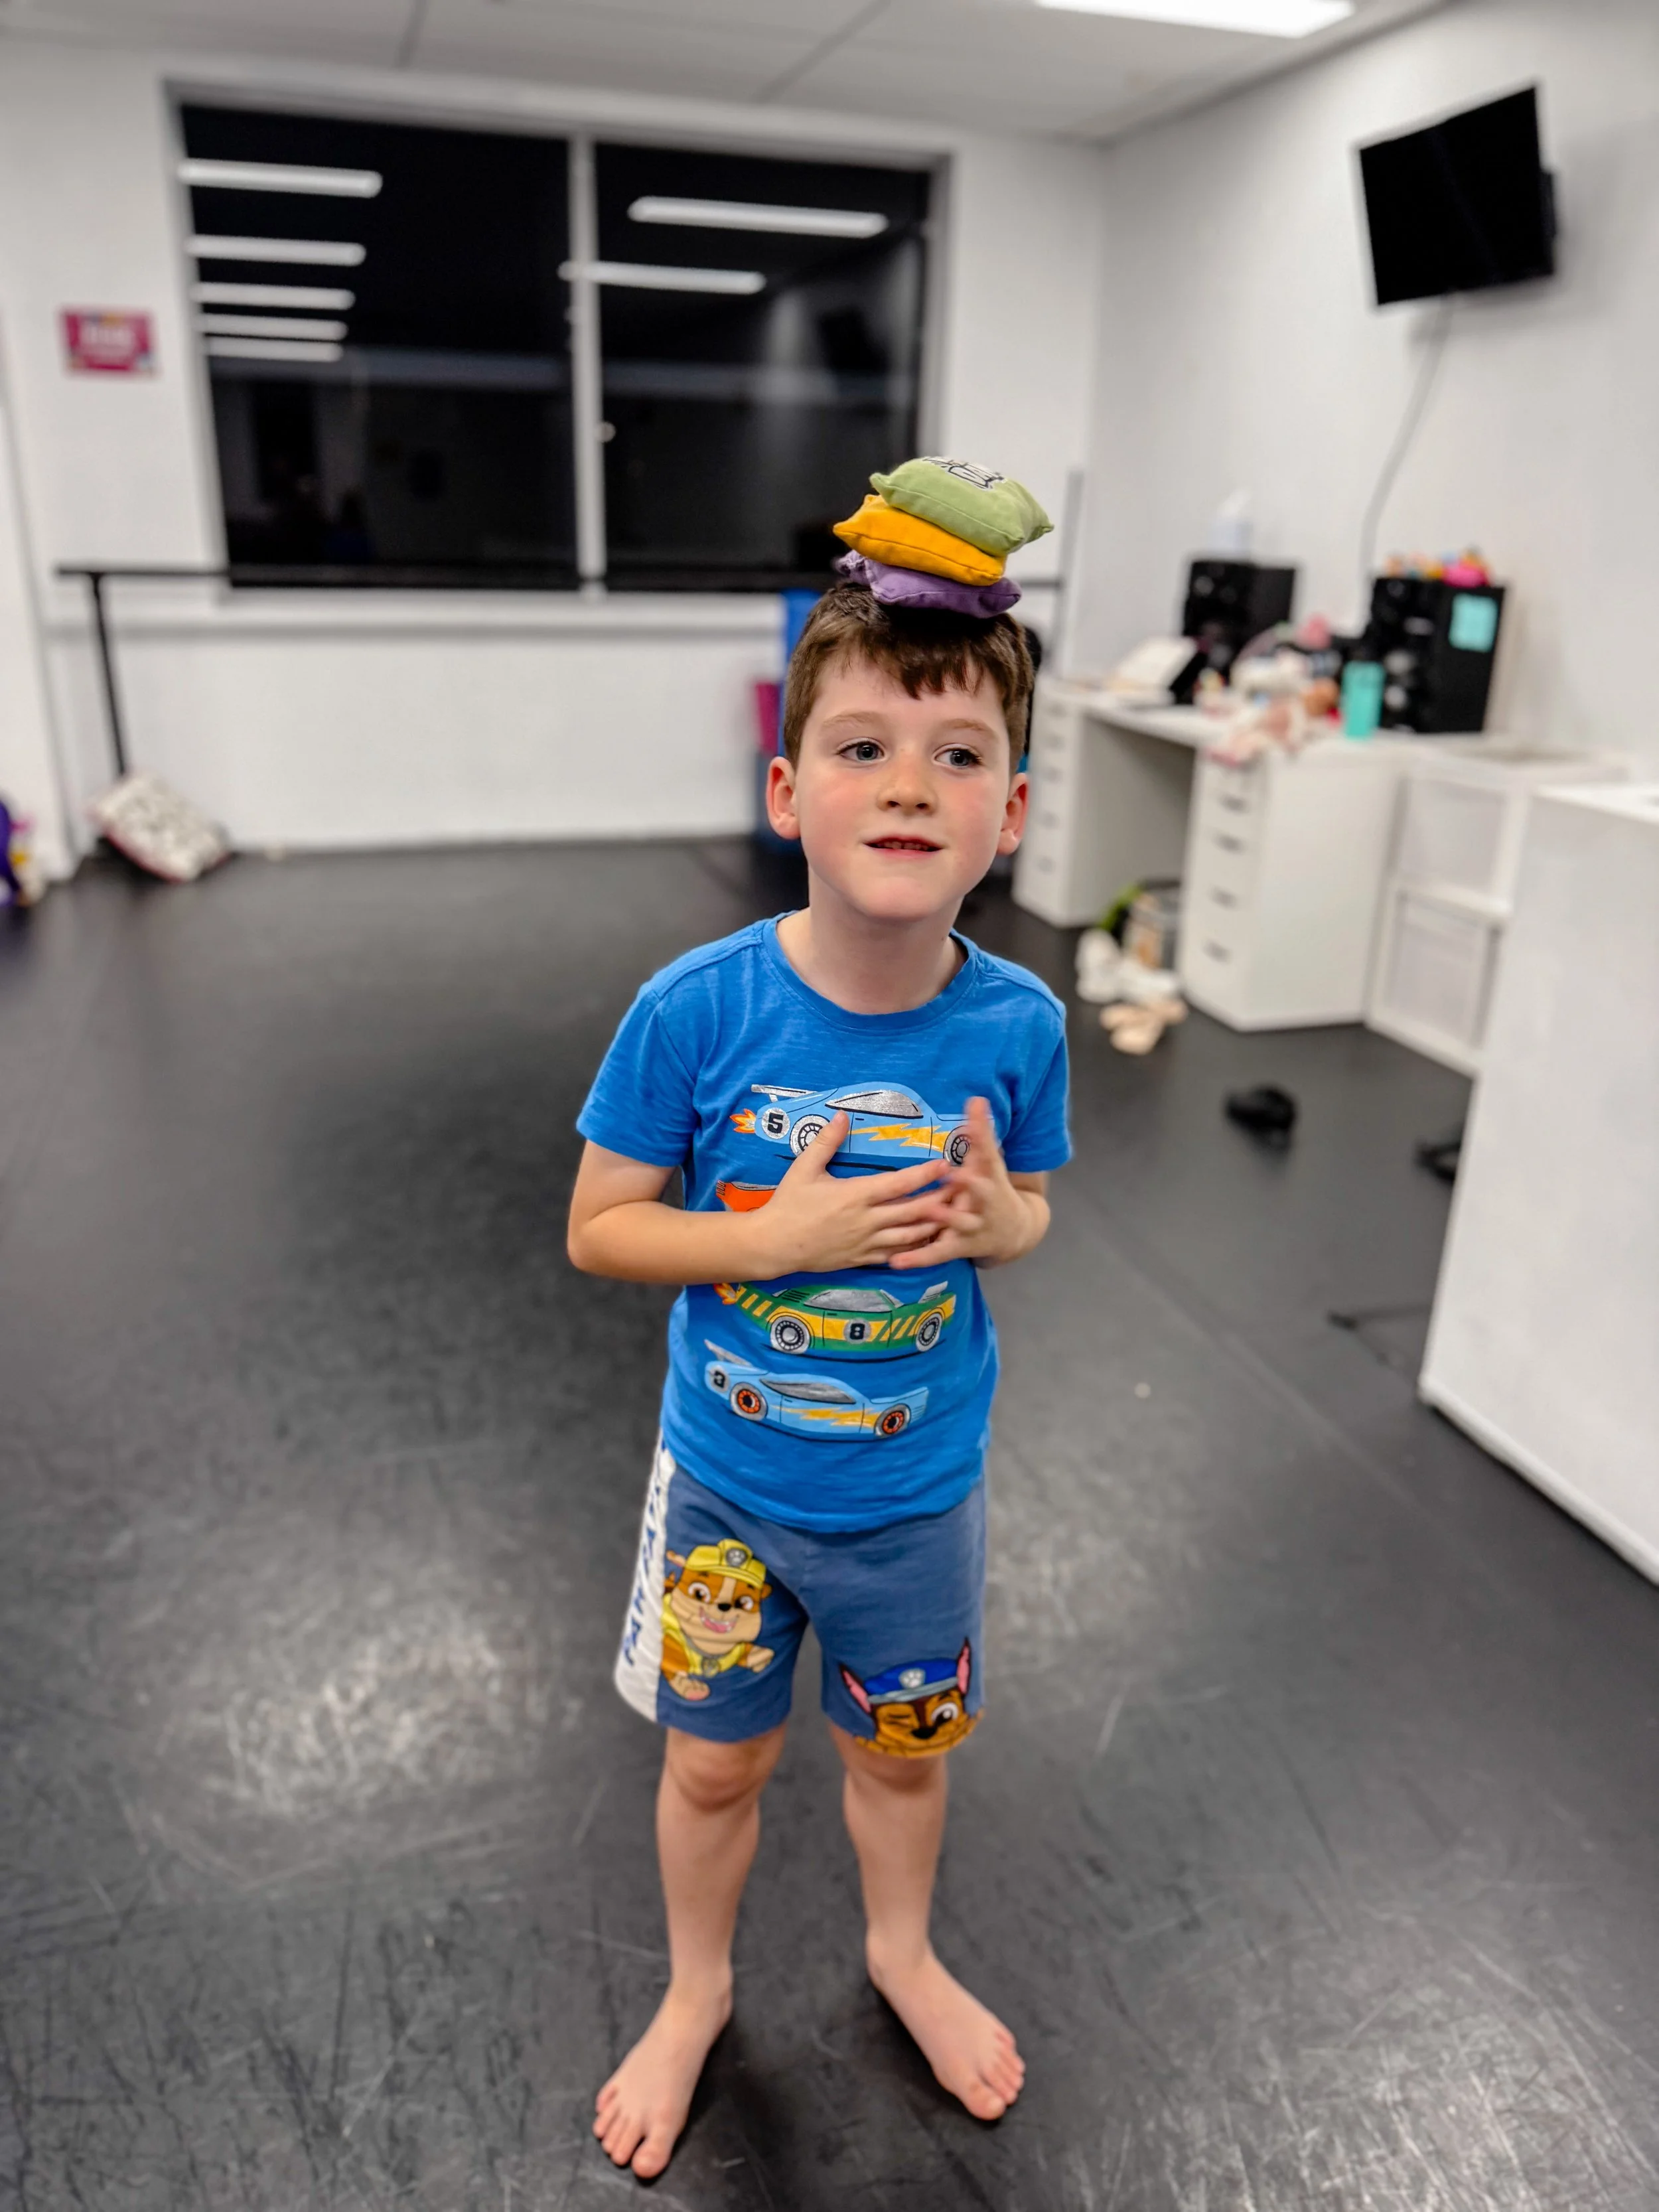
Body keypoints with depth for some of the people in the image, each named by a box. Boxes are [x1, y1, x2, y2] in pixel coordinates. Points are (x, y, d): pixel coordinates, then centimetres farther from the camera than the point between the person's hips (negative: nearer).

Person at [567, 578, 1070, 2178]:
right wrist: (781, 1236, -28)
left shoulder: (1018, 1023, -17)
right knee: (715, 1762, 21)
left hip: (918, 1492, 2)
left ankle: (901, 1951, 58)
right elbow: (597, 1229, -13)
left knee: (903, 1747, 25)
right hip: (727, 1483, -1)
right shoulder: (695, 1011, -24)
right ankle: (697, 1991, 53)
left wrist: (994, 1222, -23)